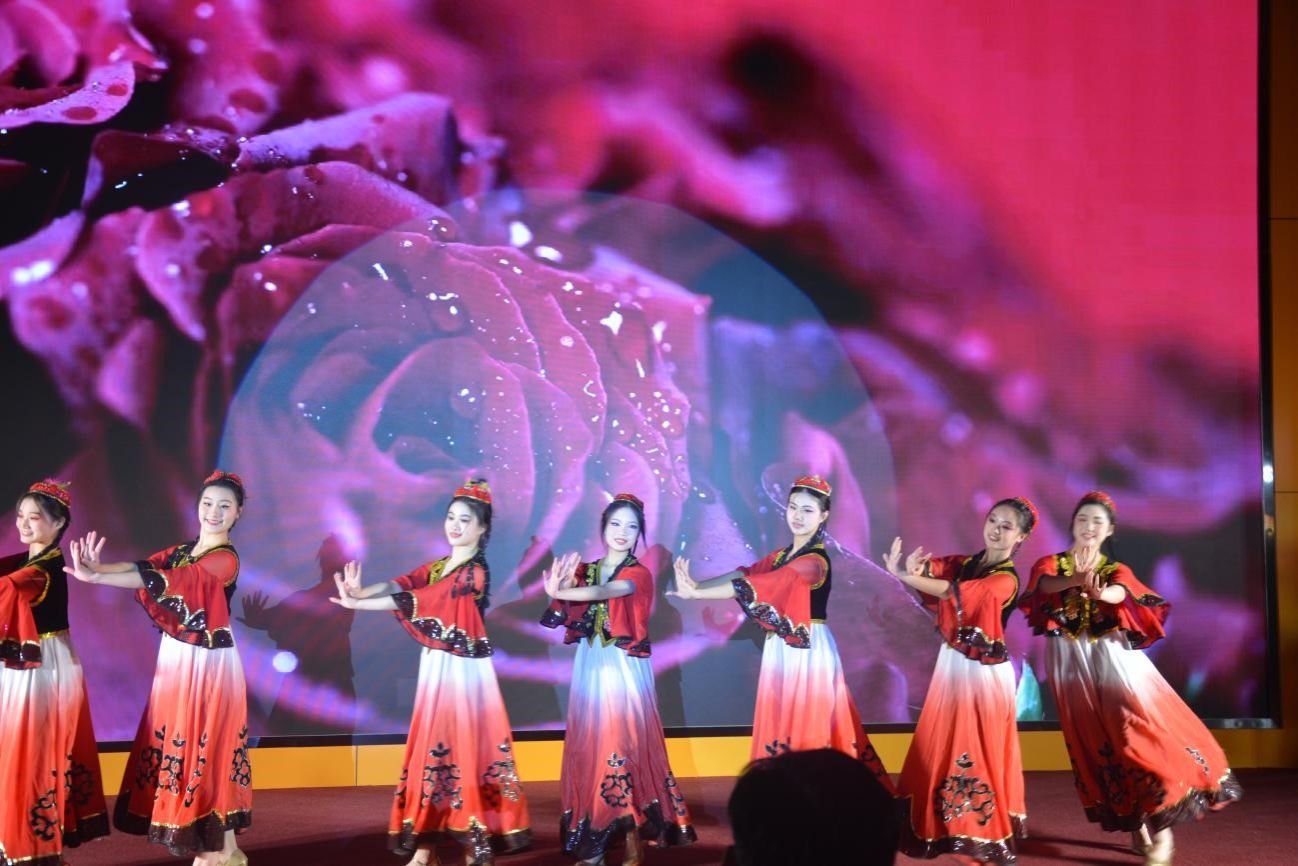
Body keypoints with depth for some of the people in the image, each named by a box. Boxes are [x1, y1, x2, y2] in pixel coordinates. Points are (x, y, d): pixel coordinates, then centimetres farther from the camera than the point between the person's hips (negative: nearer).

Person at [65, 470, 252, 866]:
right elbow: (145, 566, -7)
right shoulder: (183, 550, 10)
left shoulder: (226, 559, -15)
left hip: (208, 664, -8)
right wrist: (97, 568, -27)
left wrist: (96, 578, -34)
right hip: (176, 659, 8)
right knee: (180, 745, 10)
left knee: (208, 749, -3)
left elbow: (167, 581, -27)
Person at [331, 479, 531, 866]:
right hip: (435, 668, 8)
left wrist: (358, 605, -24)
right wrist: (361, 591, -26)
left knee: (464, 748, -6)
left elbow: (416, 601, -21)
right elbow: (402, 583, -6)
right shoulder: (438, 566, 12)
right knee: (431, 747, 7)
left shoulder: (475, 573, -13)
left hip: (464, 671, -7)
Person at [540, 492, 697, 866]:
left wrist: (559, 592, -36)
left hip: (624, 671, -4)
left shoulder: (639, 573, -2)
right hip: (590, 670, 4)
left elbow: (605, 592, -23)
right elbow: (564, 617, -2)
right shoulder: (586, 570, 10)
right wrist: (562, 588, -21)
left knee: (625, 746, -7)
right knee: (589, 749, 3)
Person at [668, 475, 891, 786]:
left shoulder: (816, 562, -17)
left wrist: (697, 594, -28)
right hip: (781, 650, 8)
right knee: (780, 725, 10)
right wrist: (696, 584, -21)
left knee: (805, 731, -4)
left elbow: (760, 585, -25)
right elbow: (745, 574, -3)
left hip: (808, 651, -8)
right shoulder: (781, 555, 11)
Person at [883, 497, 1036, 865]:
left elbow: (954, 592, -27)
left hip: (983, 672, -7)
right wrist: (908, 567, -34)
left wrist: (904, 577, -28)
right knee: (939, 748, 12)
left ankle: (985, 834, 11)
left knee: (977, 753, 0)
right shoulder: (964, 562, 5)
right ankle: (939, 826, 24)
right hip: (952, 664, 7)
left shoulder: (1006, 580, -16)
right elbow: (927, 567, -10)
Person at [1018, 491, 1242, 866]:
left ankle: (1161, 825, -8)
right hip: (1072, 663, 0)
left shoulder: (1116, 569, 8)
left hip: (1114, 657, 0)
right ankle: (1138, 823, 11)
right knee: (1097, 743, 2)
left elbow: (1121, 593, -18)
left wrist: (1099, 592, -43)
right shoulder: (1052, 564, 6)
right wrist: (1076, 581, -42)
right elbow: (1043, 584, -20)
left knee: (1139, 728, -15)